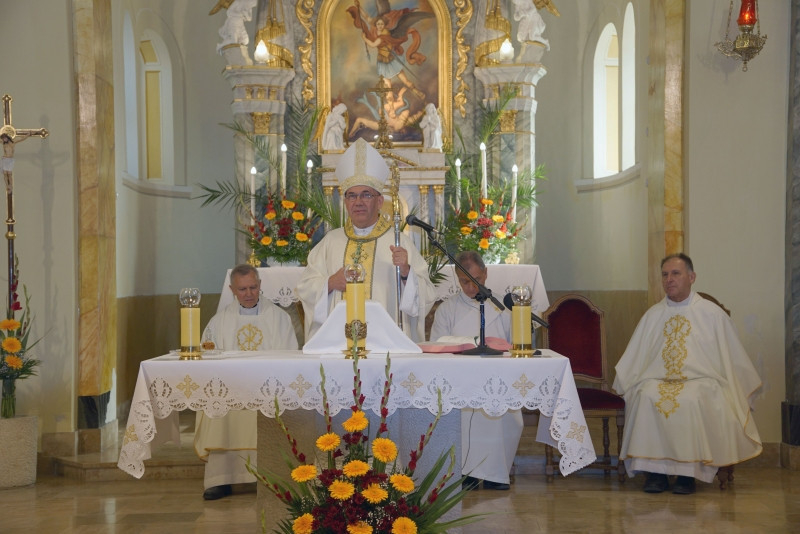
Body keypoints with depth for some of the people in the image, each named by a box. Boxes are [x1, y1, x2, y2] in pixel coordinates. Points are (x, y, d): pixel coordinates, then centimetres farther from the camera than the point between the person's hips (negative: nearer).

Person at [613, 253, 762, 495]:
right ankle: (655, 471, -26)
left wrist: (739, 396, 2)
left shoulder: (712, 314, 10)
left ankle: (688, 472, -27)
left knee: (691, 401, -37)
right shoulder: (653, 315, 18)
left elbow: (733, 360, 10)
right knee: (647, 398, -32)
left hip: (700, 380, -2)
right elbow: (633, 360, 17)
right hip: (657, 380, 2)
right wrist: (625, 384, 1)